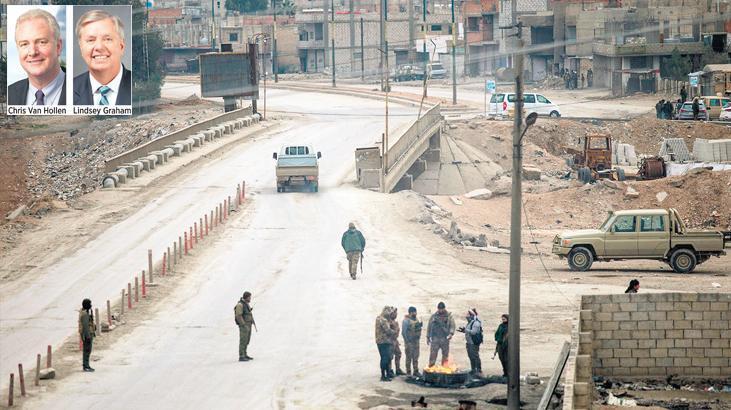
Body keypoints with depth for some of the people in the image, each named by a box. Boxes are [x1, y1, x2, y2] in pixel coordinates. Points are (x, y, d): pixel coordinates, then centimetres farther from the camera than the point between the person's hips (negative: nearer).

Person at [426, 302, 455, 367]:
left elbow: (452, 326, -1)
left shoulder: (449, 316, 6)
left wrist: (451, 333, -19)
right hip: (435, 339, 0)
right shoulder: (434, 316, 9)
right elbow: (429, 327, 13)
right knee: (433, 354, -5)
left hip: (445, 339, 0)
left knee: (445, 355, 3)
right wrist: (428, 337, 10)